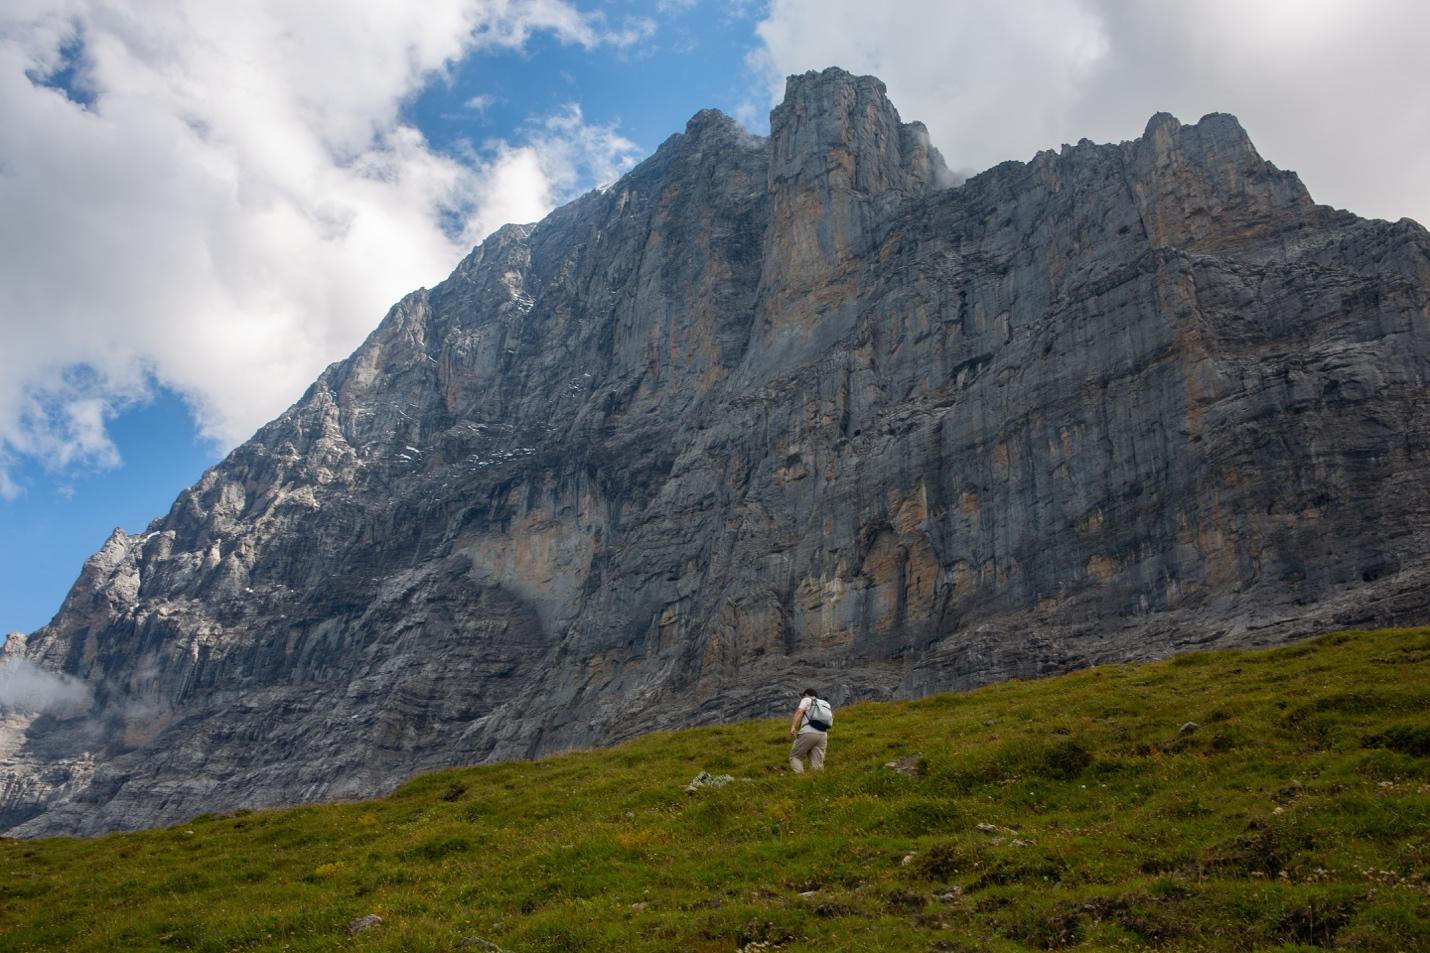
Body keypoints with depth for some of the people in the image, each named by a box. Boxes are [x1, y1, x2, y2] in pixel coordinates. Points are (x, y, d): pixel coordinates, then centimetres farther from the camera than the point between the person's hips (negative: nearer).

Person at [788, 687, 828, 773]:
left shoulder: (807, 699, 14)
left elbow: (799, 711, -5)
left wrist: (793, 727, -15)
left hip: (808, 733, -5)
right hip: (823, 735, 5)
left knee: (795, 756, 5)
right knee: (817, 765, 3)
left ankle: (799, 775, -16)